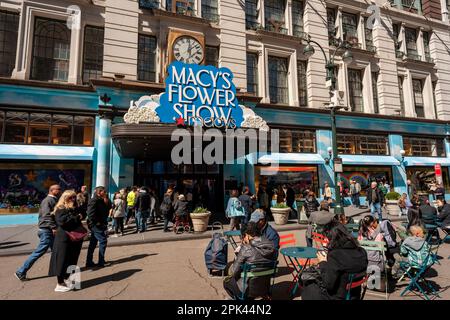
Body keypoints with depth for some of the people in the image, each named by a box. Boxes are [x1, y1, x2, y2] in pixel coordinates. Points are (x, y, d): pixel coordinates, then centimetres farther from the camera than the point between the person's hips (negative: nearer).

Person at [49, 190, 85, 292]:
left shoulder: (76, 208, 11)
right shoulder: (60, 209, -9)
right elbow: (62, 221, -24)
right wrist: (76, 218, -17)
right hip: (64, 239, -7)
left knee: (72, 260, 14)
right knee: (62, 261, 1)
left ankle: (66, 280, 28)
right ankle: (60, 284, 12)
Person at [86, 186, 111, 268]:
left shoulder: (101, 200, 13)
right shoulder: (94, 200, -14)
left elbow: (108, 208, 10)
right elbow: (91, 213, -22)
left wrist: (106, 200, -2)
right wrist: (96, 222, -18)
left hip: (100, 225, 9)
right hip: (96, 225, -9)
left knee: (93, 243, 14)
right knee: (103, 241, -7)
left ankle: (89, 262, 23)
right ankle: (101, 262, 0)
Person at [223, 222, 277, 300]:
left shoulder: (246, 249, -22)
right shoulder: (271, 247, -8)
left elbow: (233, 272, -14)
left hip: (249, 289, -5)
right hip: (265, 288, 6)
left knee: (226, 281, 22)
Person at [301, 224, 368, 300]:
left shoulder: (335, 255, -27)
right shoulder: (362, 252, -7)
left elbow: (328, 284, -24)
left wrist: (322, 263, -13)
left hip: (338, 297, -7)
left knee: (307, 287, 17)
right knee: (316, 282, 25)